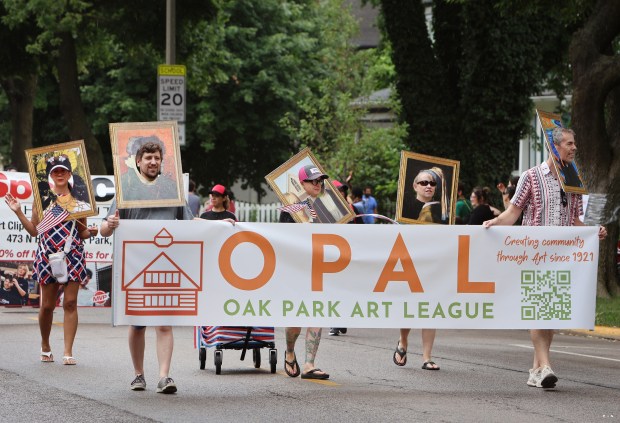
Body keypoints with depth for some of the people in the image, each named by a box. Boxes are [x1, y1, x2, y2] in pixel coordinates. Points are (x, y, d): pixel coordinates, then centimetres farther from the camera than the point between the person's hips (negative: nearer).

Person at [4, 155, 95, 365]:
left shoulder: (78, 199, 7)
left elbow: (82, 233, 12)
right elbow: (34, 230, 7)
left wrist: (90, 232, -9)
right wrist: (18, 212, -3)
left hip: (73, 255, 0)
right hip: (47, 255, 0)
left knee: (70, 303, -6)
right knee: (47, 305, 5)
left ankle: (68, 352, -5)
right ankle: (45, 346, 26)